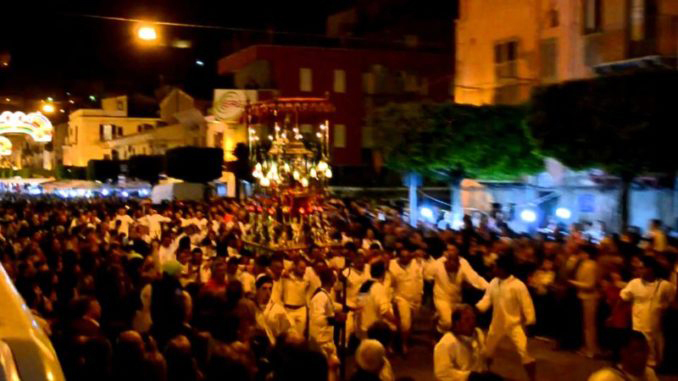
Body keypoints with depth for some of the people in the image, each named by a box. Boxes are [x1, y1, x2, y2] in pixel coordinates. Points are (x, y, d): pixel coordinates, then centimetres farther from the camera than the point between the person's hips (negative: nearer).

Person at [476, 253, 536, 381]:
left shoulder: (518, 286, -24)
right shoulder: (493, 282, -7)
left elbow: (527, 305, -17)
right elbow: (486, 300, -3)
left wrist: (530, 324, -12)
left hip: (514, 324, -6)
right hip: (497, 324, 6)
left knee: (524, 352, -13)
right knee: (487, 350, 20)